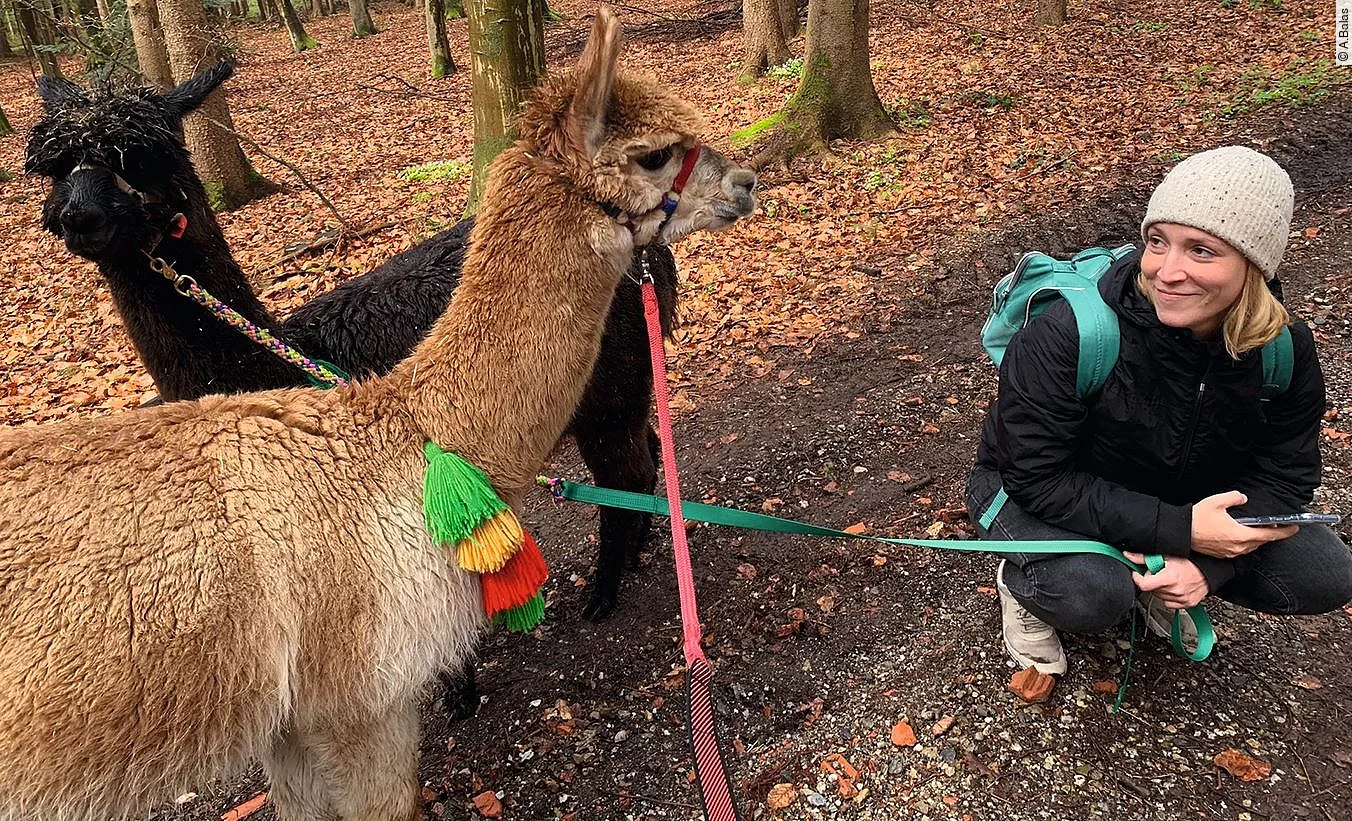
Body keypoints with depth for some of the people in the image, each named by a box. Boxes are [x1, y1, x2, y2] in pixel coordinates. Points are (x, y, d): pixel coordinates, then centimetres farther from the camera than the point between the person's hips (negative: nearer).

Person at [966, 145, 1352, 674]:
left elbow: (1284, 477, -8)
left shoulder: (1285, 350, -15)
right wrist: (1179, 531, -34)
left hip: (1182, 504, 5)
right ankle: (1022, 584, 1)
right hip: (1038, 498, -5)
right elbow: (1038, 479, -28)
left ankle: (1158, 583, 15)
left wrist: (1205, 563, -26)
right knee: (1093, 597, -34)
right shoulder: (1067, 335, -31)